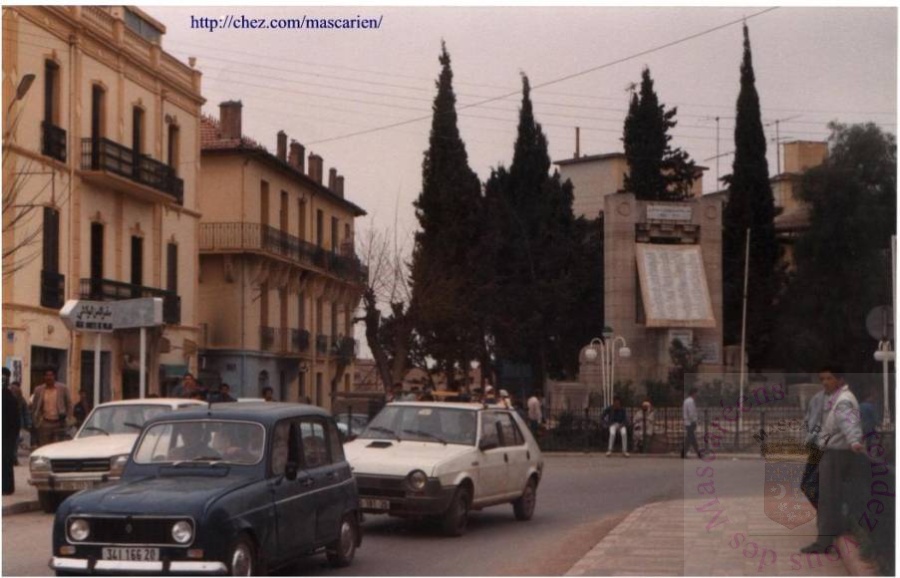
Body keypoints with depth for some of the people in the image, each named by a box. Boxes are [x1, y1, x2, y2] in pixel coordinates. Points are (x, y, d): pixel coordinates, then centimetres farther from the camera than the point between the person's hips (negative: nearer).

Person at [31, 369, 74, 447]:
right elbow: (34, 407, 10)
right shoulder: (39, 390, 4)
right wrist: (35, 422, 4)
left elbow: (70, 405, 6)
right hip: (44, 423, 1)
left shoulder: (63, 389, 0)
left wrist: (67, 419, -1)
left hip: (58, 423, -1)